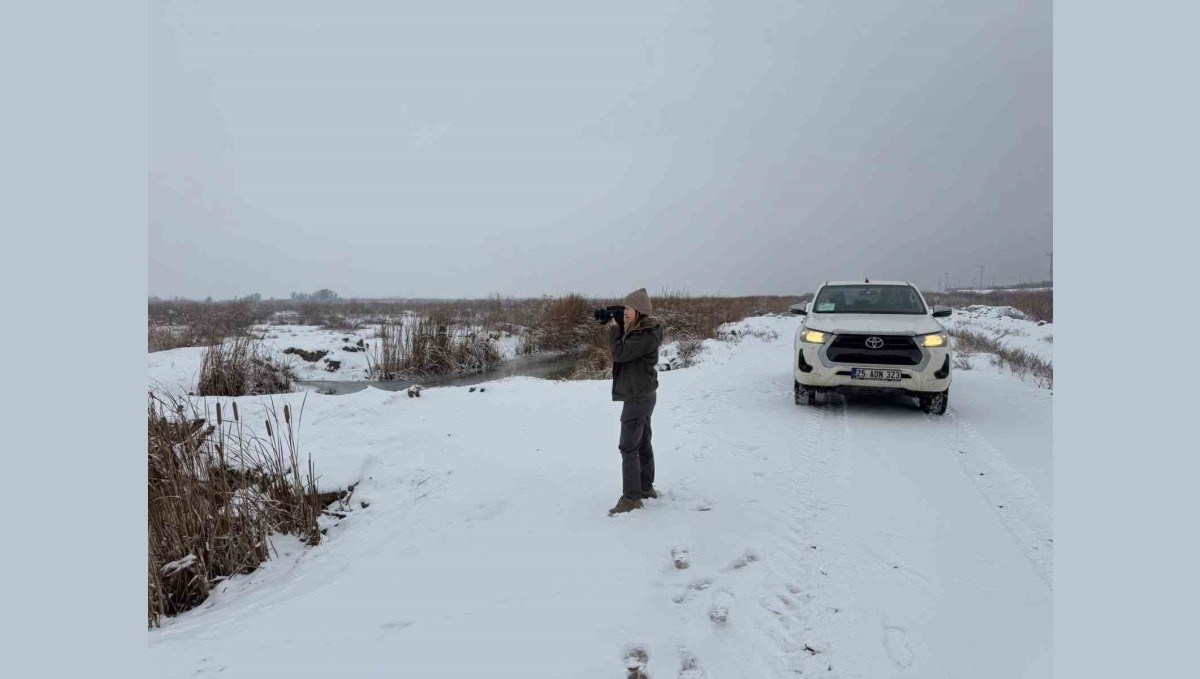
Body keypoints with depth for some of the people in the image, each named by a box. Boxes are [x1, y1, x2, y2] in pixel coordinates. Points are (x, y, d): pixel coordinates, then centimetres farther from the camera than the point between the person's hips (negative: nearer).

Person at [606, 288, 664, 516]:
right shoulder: (638, 330, 9)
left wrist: (614, 329, -7)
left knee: (628, 447, -8)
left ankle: (631, 498, -5)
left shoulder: (647, 335, -21)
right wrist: (616, 330, 4)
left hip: (639, 397, -10)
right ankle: (646, 488, 26)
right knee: (642, 443, 16)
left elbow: (620, 354, -22)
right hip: (642, 395, 10)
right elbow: (624, 352, 16)